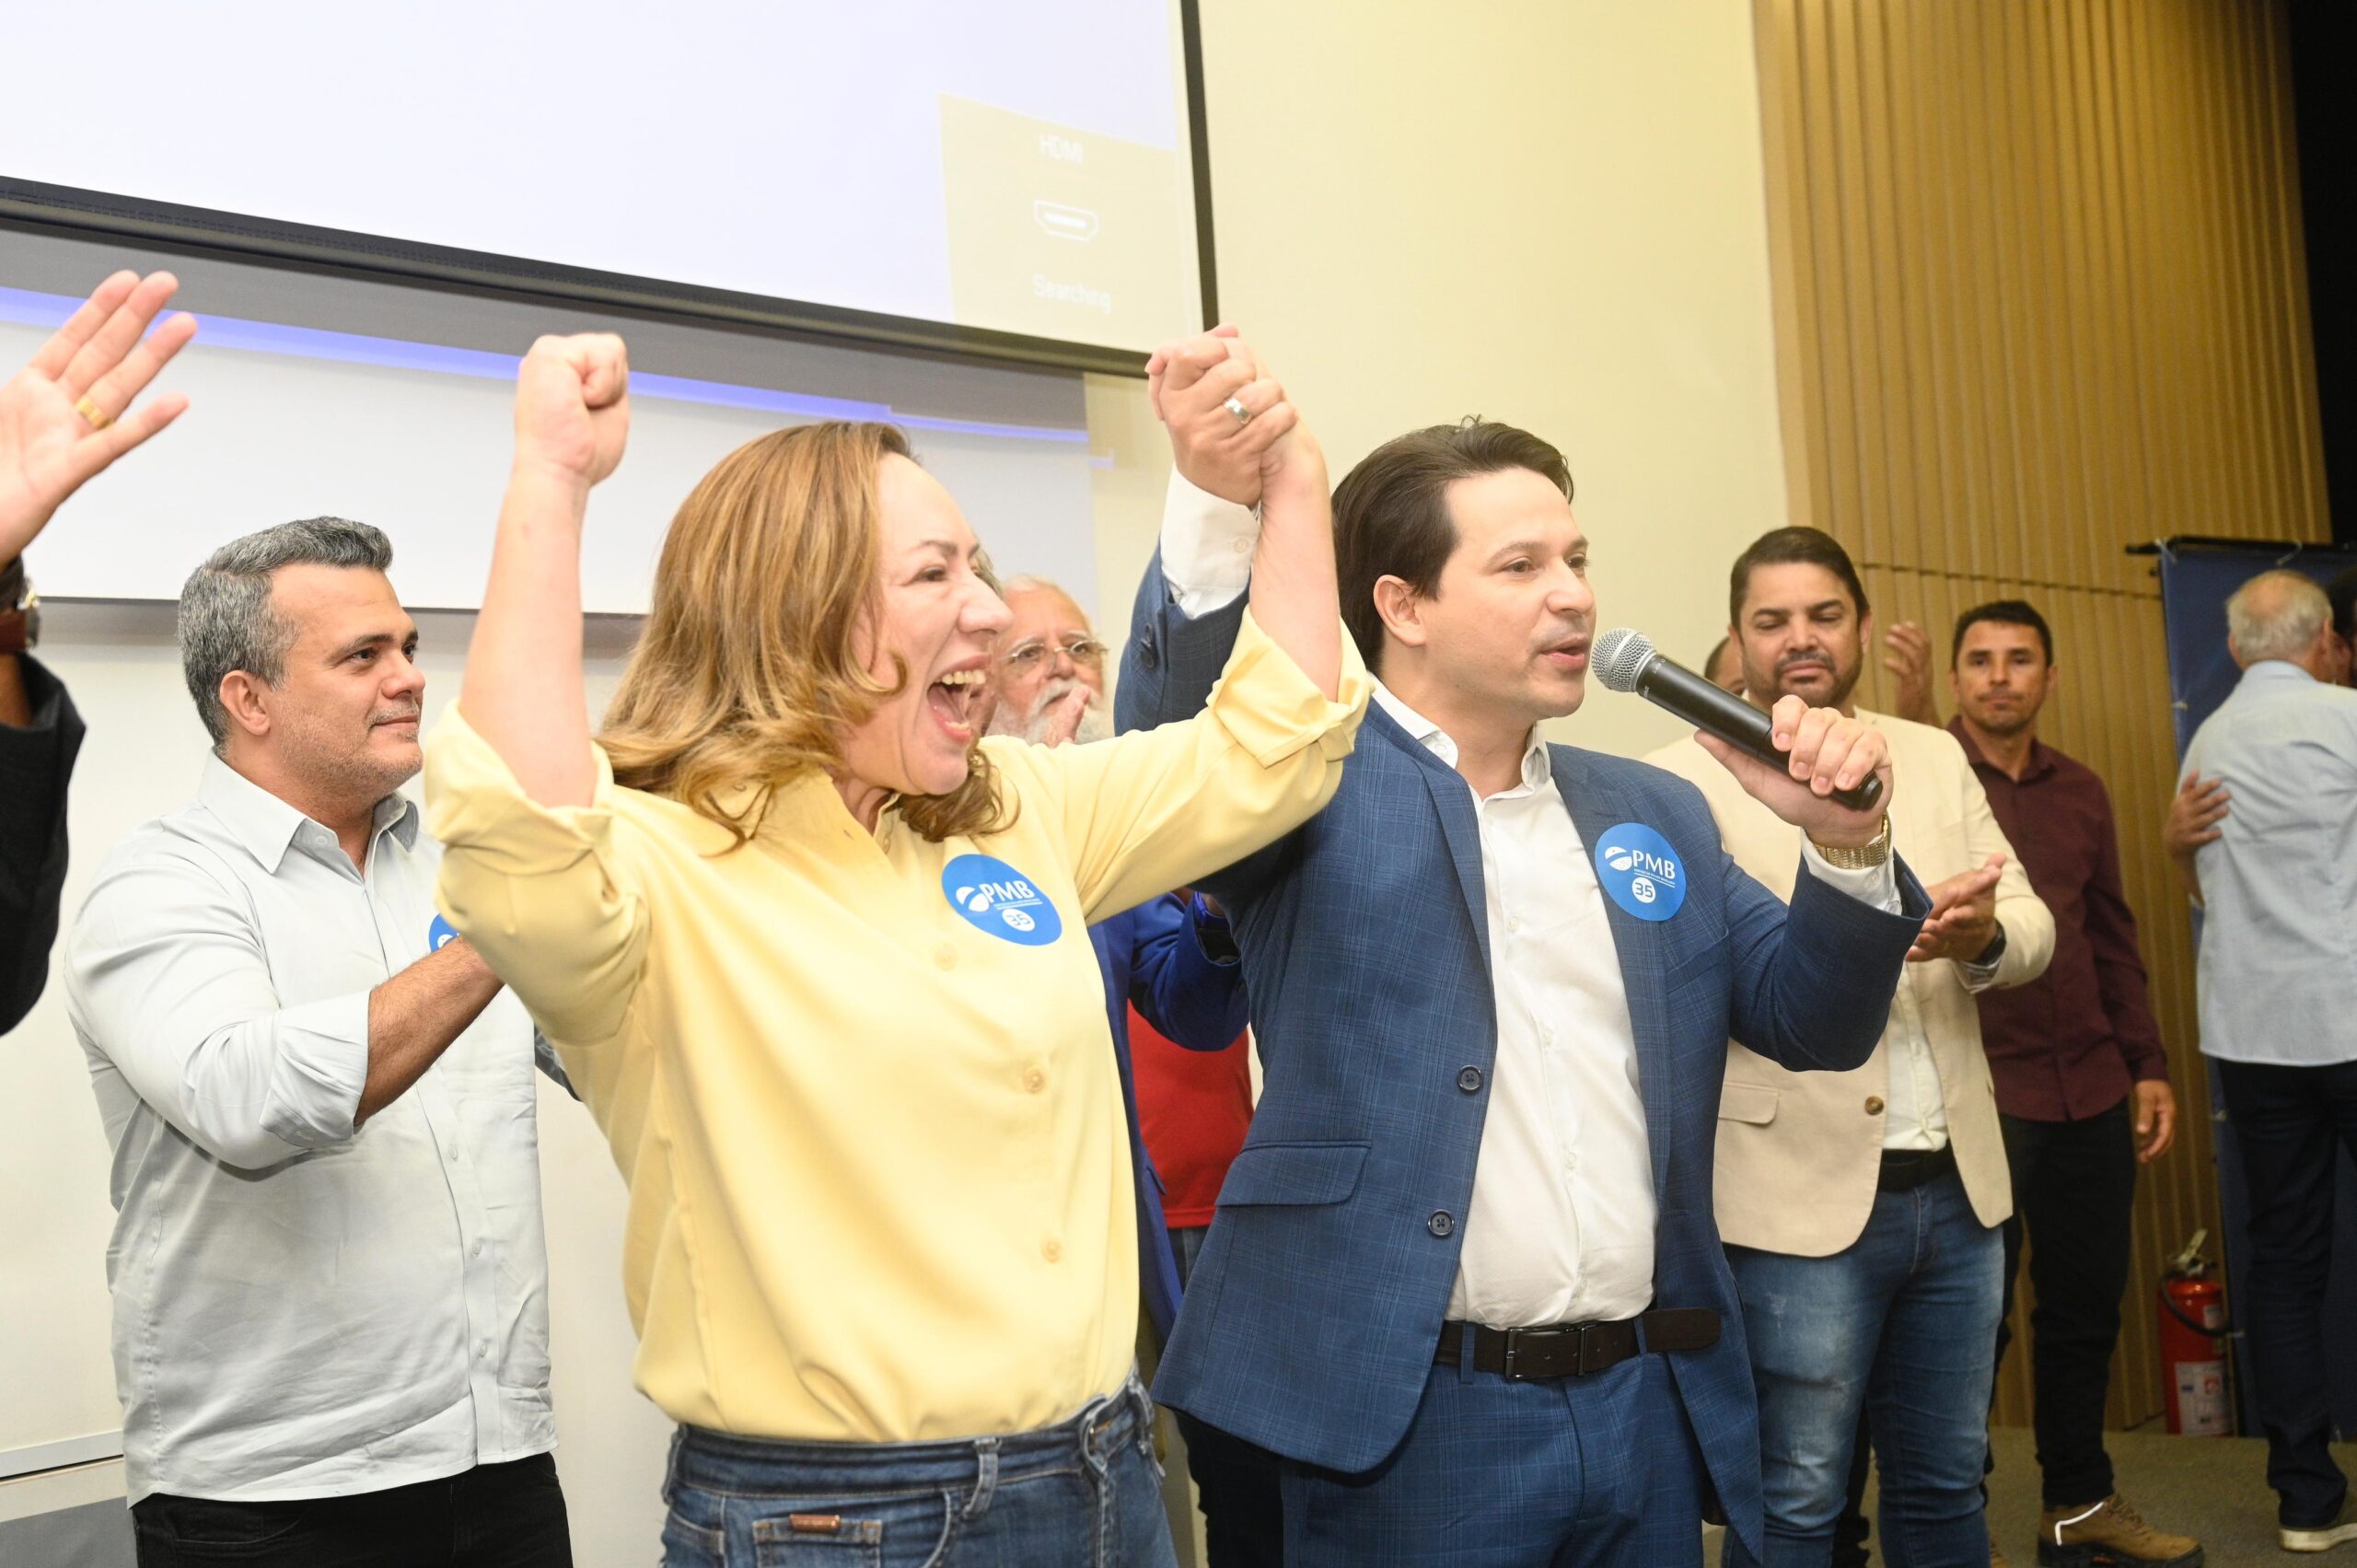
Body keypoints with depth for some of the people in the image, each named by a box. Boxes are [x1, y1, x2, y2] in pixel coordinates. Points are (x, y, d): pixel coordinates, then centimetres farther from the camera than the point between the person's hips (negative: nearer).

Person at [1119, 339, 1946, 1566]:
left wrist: (1844, 845, -6)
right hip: (1409, 1414, -5)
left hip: (1649, 1404, 6)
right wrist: (1219, 505, -39)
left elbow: (1813, 1025, 12)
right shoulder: (1317, 784, -5)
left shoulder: (1651, 811, 11)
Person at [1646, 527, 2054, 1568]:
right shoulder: (1690, 780, -6)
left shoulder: (1936, 759, 11)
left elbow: (2032, 923, 7)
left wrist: (1983, 936, -16)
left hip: (1959, 1186, 5)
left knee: (1945, 1484, 18)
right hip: (1803, 1199, -5)